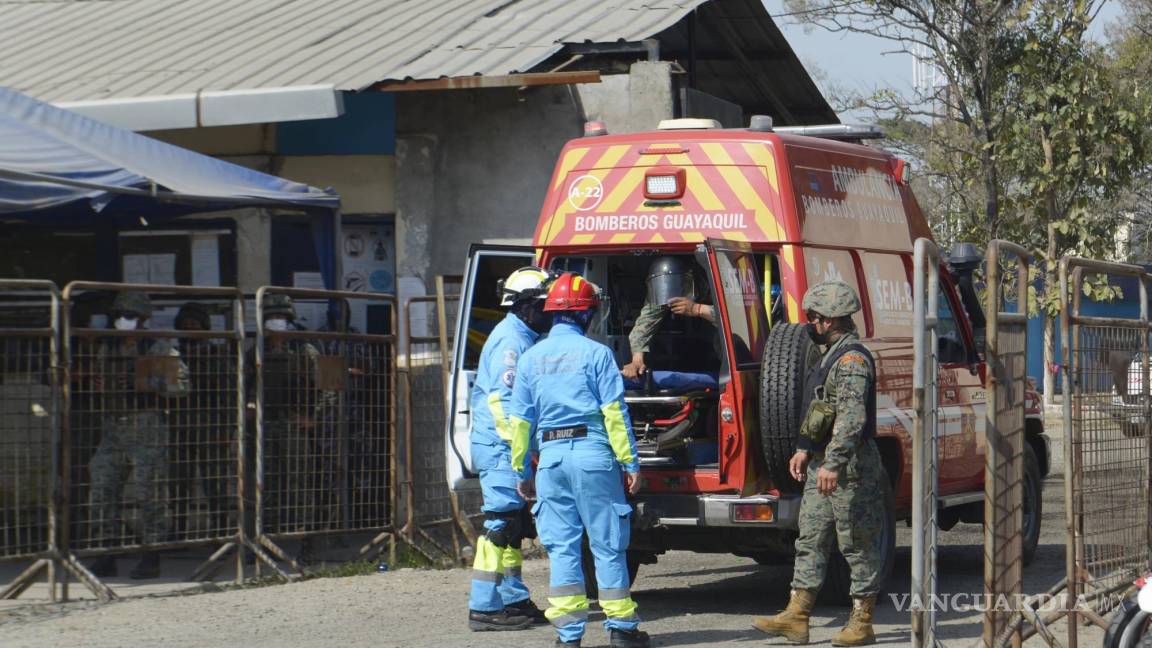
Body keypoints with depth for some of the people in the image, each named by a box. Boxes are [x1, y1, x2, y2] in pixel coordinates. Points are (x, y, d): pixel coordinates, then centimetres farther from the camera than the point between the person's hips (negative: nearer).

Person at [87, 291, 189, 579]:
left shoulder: (159, 348, -1)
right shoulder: (107, 348, 14)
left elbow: (181, 383, -8)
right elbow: (97, 384, 26)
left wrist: (147, 383, -19)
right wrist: (100, 387, 4)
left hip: (147, 428, -5)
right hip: (112, 426, 5)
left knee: (150, 492, -5)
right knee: (102, 489, 0)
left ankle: (151, 557, 2)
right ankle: (106, 557, 7)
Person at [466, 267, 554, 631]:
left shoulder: (524, 339, 18)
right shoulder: (510, 340, -13)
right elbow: (501, 399, -21)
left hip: (510, 450, 10)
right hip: (500, 448, -10)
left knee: (514, 527, 14)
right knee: (501, 525, -10)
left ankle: (515, 601, 21)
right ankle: (484, 608, -9)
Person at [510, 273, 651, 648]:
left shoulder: (531, 358, 9)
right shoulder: (595, 353, -3)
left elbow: (520, 420, 11)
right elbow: (614, 412, -7)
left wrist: (522, 472, 17)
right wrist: (630, 463, -4)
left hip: (551, 458, 3)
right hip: (593, 453, -3)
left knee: (561, 547, 6)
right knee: (607, 544, 3)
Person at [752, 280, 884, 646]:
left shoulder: (852, 360, -17)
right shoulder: (832, 356, 17)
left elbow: (852, 419, -27)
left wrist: (833, 464, -31)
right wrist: (805, 449, 21)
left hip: (850, 468, -10)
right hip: (824, 465, 10)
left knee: (858, 545, -1)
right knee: (810, 540, 7)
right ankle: (796, 618, 8)